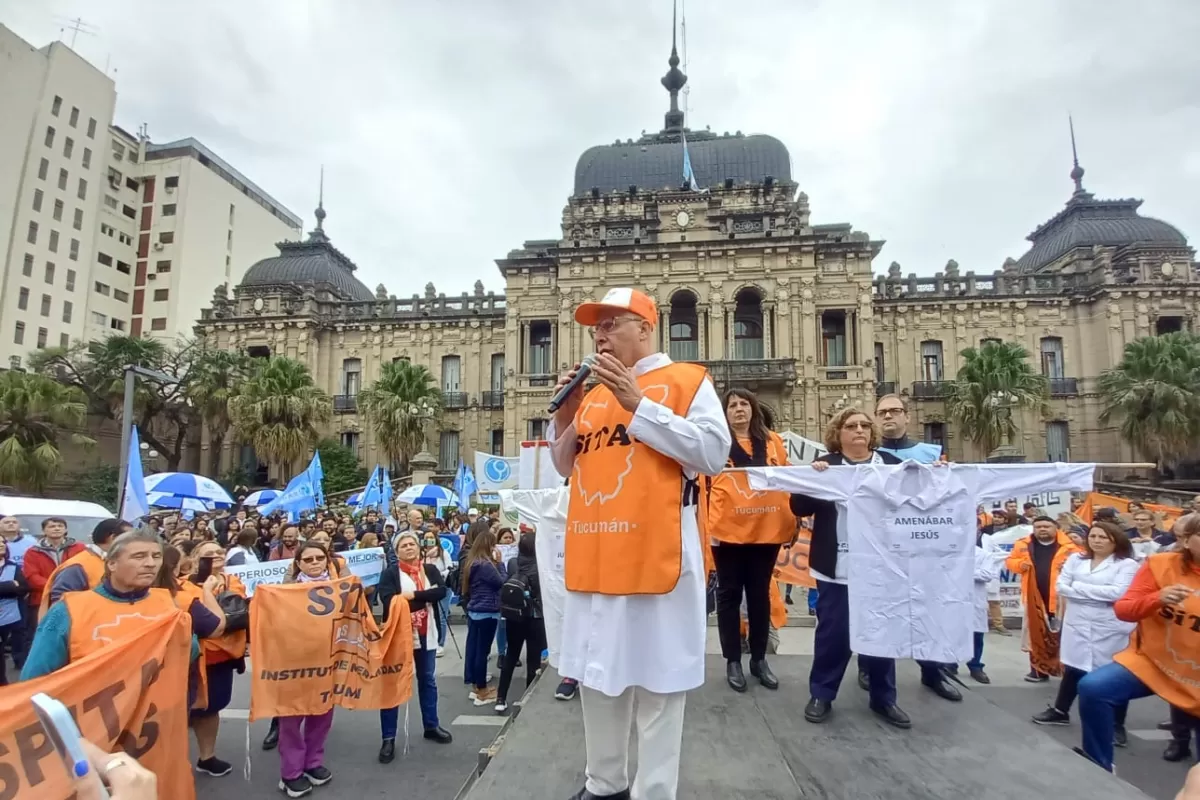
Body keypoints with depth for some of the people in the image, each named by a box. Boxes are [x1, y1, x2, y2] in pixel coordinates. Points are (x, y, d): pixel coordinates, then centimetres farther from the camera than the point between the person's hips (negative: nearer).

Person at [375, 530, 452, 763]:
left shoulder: (430, 570, 4)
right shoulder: (390, 573, -6)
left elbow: (442, 591, -12)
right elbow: (388, 600, -21)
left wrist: (414, 595, -22)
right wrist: (426, 596, -22)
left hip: (425, 634, 4)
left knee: (428, 680, 16)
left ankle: (431, 726, 31)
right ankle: (388, 738, 11)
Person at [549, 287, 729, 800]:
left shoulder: (687, 380, 0)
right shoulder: (592, 393, 17)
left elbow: (714, 453, -14)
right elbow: (565, 466, 22)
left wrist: (637, 403, -15)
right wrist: (564, 416, 3)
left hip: (655, 555, -6)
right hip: (593, 555, 7)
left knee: (656, 683, 1)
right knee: (597, 675, 16)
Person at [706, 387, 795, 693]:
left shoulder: (773, 441, 8)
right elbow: (703, 484, -3)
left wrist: (791, 521, 5)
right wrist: (707, 524, -12)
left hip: (767, 530, 3)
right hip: (728, 531, -3)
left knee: (760, 594, 14)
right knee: (729, 594, 8)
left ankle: (759, 659, 27)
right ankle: (732, 661, 20)